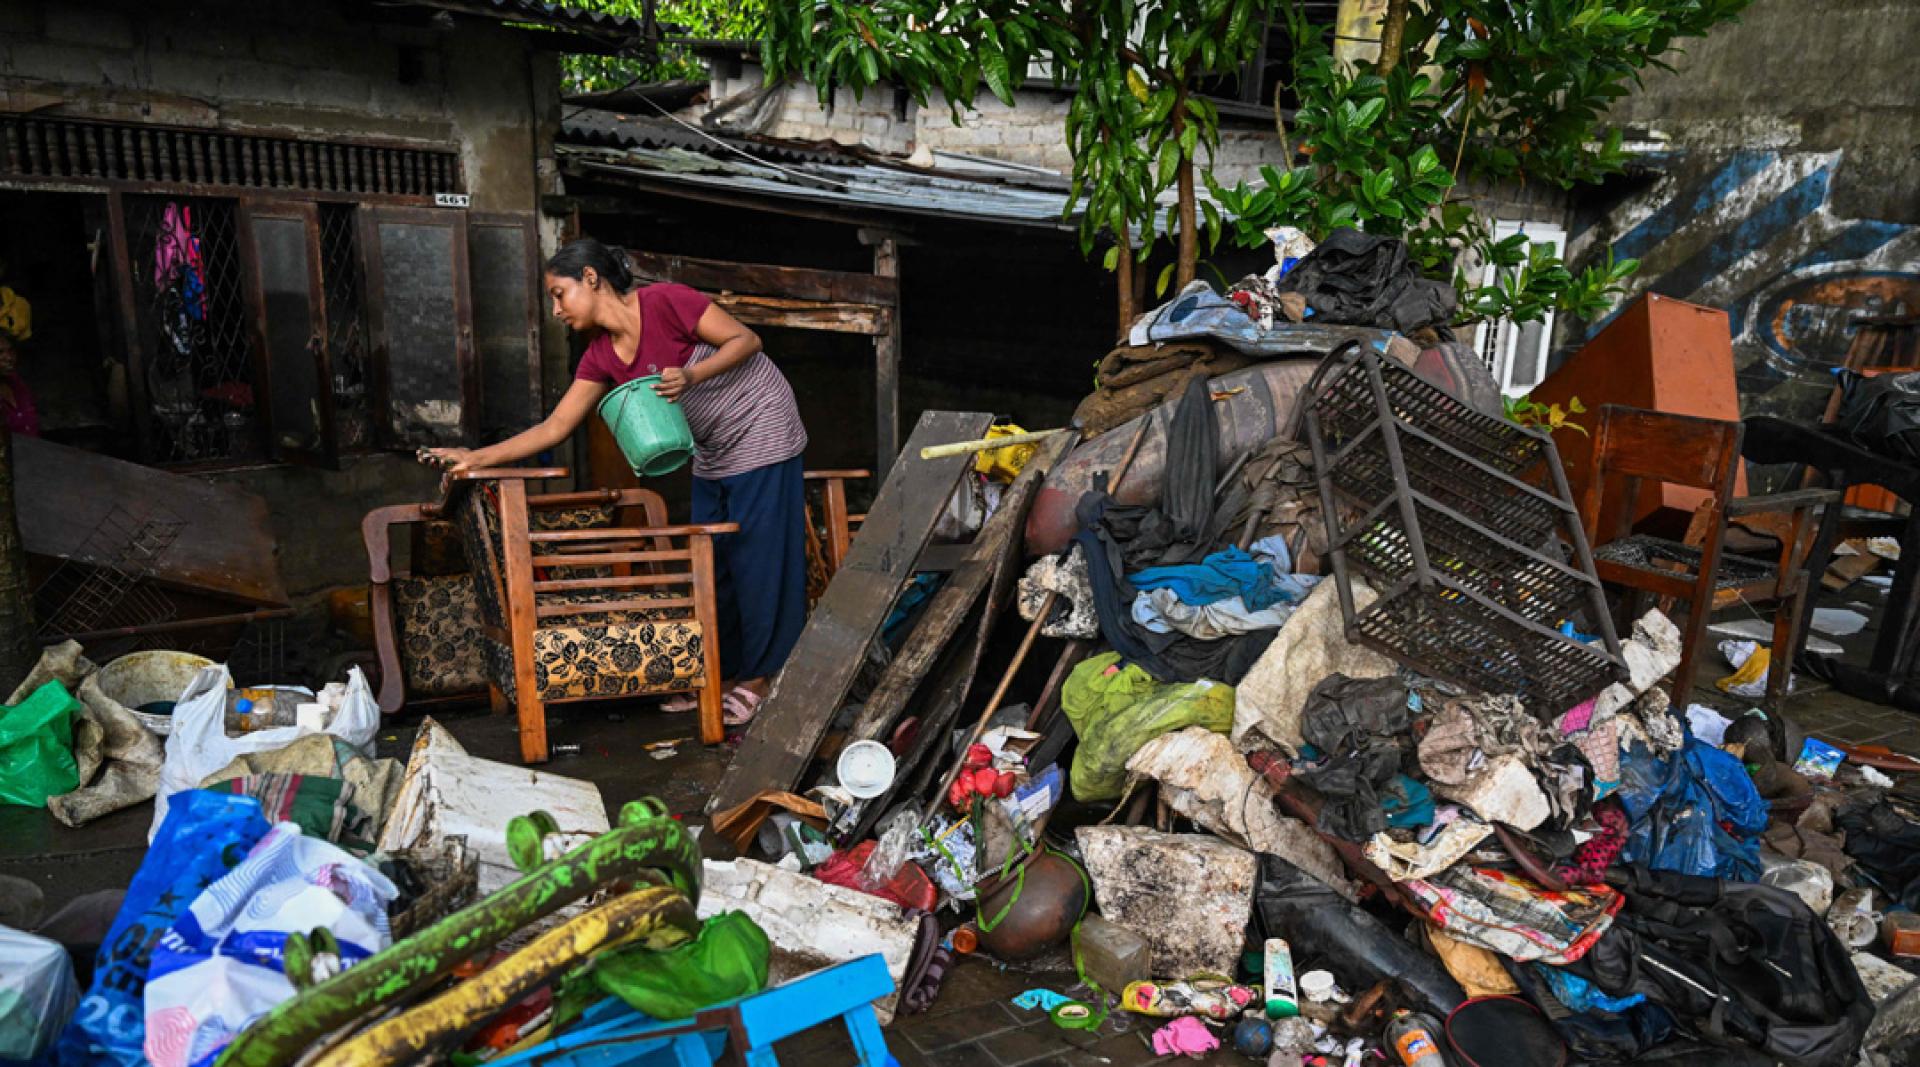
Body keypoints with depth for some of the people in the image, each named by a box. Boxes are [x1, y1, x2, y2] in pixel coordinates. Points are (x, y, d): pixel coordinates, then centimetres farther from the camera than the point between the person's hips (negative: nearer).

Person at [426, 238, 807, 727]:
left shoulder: (665, 301, -19)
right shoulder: (601, 356, 1)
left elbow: (746, 340, -16)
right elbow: (555, 427, 1)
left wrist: (692, 376, -31)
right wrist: (477, 457, -4)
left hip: (760, 429, -7)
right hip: (712, 453, 7)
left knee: (759, 557, -4)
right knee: (711, 562, 9)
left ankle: (759, 678, 6)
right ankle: (719, 672, 20)